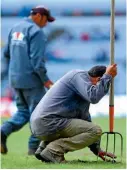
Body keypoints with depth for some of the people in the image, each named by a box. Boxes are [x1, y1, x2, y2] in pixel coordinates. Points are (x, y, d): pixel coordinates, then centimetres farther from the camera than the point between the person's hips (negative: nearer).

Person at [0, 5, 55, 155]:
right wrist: (45, 80, -13)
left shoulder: (15, 28, 12)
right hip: (31, 79, -8)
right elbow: (37, 60, -19)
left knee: (23, 112, 14)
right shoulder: (36, 32, -13)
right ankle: (34, 146, 5)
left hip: (15, 78, 8)